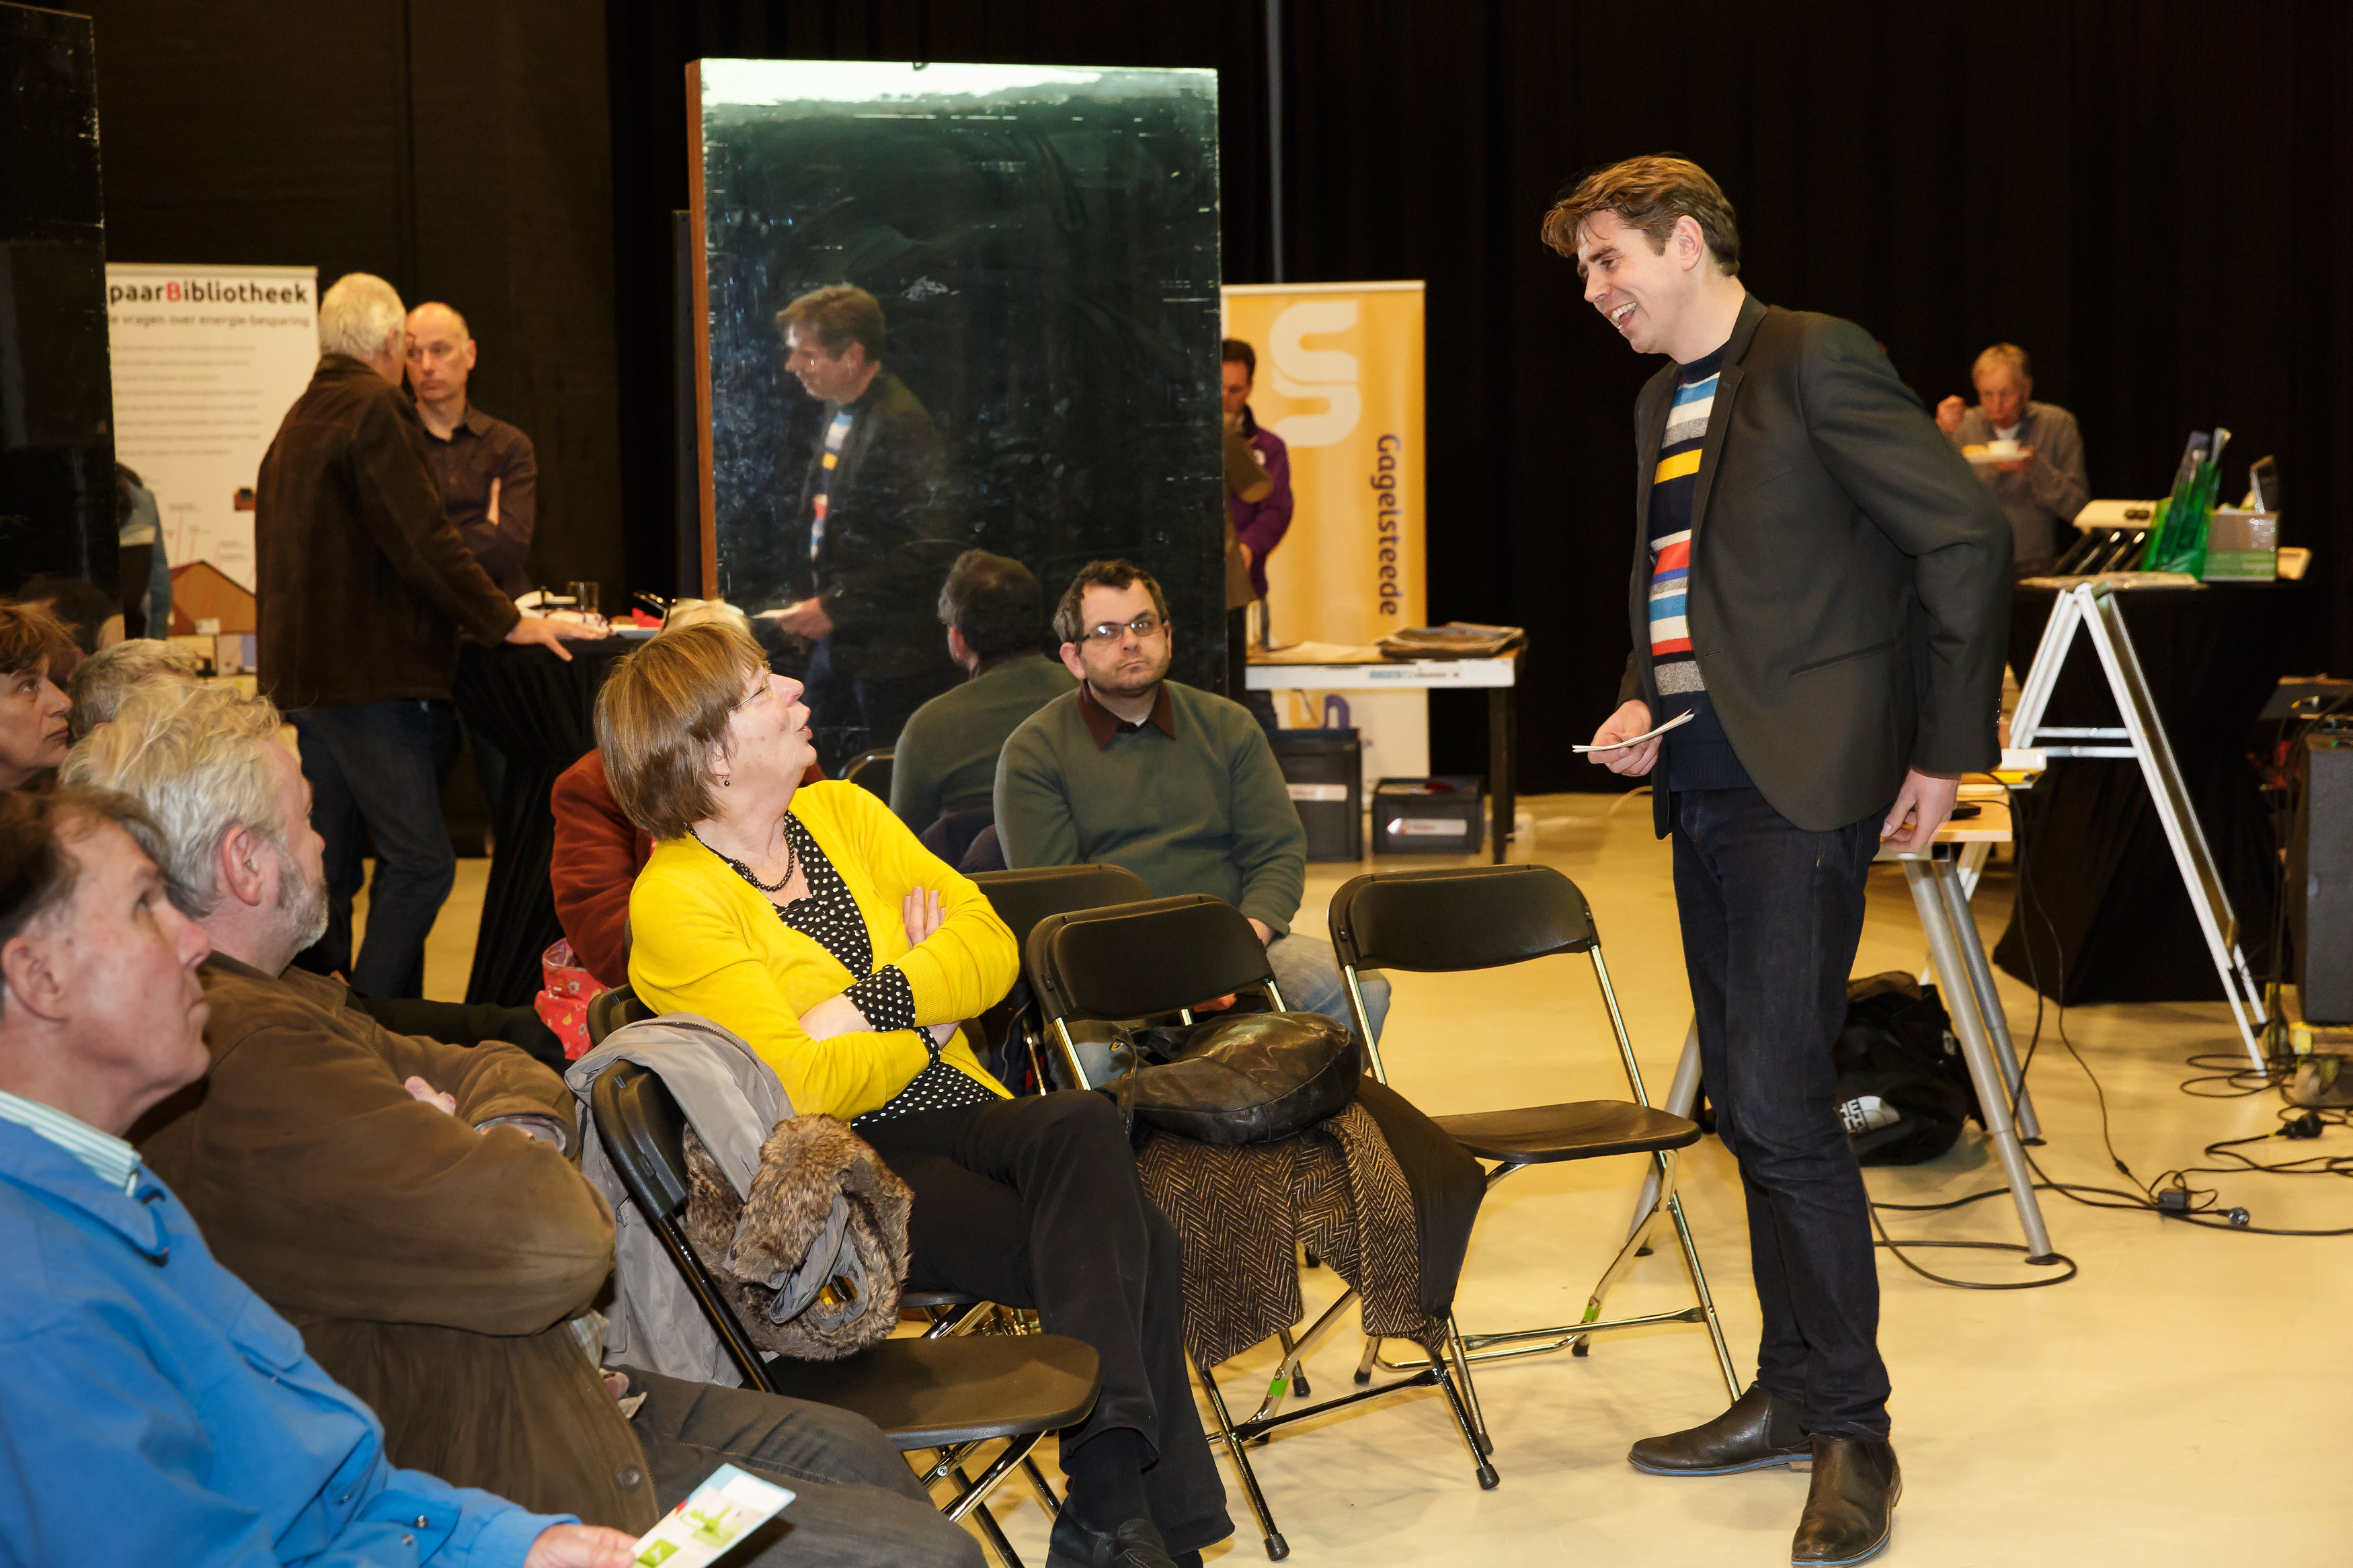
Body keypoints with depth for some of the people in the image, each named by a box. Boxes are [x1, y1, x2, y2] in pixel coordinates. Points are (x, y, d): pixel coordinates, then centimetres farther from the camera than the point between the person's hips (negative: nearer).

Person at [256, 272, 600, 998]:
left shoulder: (296, 421, 18)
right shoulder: (373, 412, -10)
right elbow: (421, 539, -16)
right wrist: (507, 622, -9)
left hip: (302, 675, 10)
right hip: (369, 673, -10)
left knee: (328, 867, 13)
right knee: (419, 862, -9)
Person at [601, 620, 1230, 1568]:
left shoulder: (842, 812, 11)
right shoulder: (674, 899, -9)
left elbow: (992, 949, 3)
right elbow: (798, 1087, -17)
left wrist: (869, 1006, -12)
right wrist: (927, 1019, -3)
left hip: (958, 1115, 6)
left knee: (1083, 1125, -29)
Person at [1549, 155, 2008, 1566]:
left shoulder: (1815, 362, -9)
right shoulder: (1664, 402, 17)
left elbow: (1968, 538, -12)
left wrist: (1945, 753, -12)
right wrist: (1641, 705, 7)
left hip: (1798, 776, -9)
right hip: (1703, 776, 9)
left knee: (1780, 1102, -12)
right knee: (1748, 1102, 13)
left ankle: (1854, 1433, -2)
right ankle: (1792, 1395, 23)